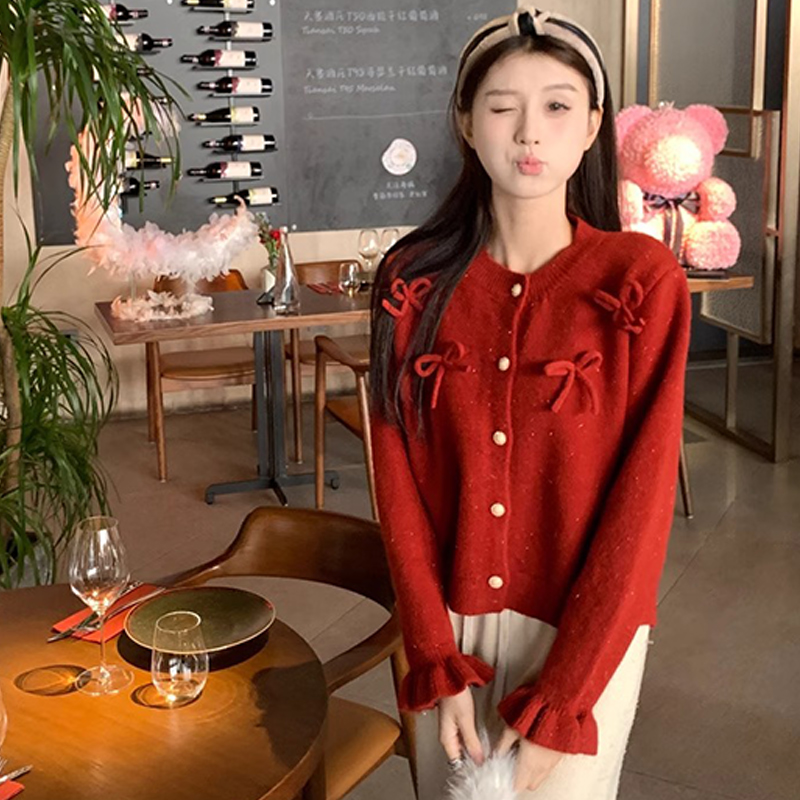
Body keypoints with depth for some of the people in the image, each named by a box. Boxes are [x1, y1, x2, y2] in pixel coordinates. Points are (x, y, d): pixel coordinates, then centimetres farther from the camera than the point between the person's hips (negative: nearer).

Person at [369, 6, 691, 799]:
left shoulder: (642, 280, -13)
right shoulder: (414, 280, -5)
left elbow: (640, 503, -13)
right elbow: (399, 480, -4)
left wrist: (555, 704, -15)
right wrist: (439, 663, -9)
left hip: (582, 636, -2)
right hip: (450, 627, 3)